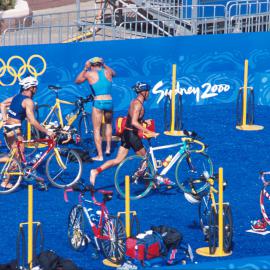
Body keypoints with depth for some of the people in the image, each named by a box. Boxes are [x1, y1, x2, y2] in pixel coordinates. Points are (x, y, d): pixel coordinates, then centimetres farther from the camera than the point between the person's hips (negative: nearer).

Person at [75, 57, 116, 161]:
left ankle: (100, 155, 0)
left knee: (97, 129, 4)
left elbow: (77, 81, 19)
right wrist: (104, 65, 36)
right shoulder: (107, 72, 8)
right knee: (108, 124, 29)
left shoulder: (89, 74, 0)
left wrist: (85, 69, 23)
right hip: (109, 101, 3)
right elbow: (114, 73, 34)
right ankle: (108, 148, 25)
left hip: (98, 102, -3)